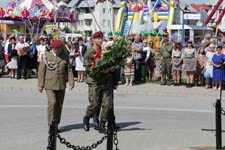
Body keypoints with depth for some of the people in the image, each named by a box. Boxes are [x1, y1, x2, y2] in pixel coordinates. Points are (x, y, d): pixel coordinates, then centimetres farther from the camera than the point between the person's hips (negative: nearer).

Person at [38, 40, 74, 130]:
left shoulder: (65, 56, 6)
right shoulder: (46, 56, -1)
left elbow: (69, 69, 6)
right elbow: (41, 70, -1)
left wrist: (71, 82, -4)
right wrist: (40, 85, -4)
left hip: (61, 85, 3)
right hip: (49, 84, -3)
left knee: (59, 105, 6)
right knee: (52, 103, -16)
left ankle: (56, 125, 17)